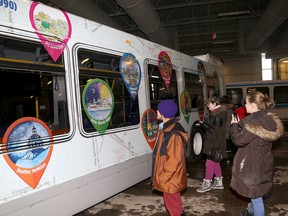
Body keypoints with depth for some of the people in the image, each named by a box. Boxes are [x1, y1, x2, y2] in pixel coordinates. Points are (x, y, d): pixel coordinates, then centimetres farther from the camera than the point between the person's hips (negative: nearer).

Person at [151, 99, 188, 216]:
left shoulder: (173, 134, -28)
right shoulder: (170, 128, 4)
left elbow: (173, 160, -27)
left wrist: (162, 177, -19)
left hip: (170, 178, -9)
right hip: (170, 176, 9)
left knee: (172, 203, 8)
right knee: (174, 201, 25)